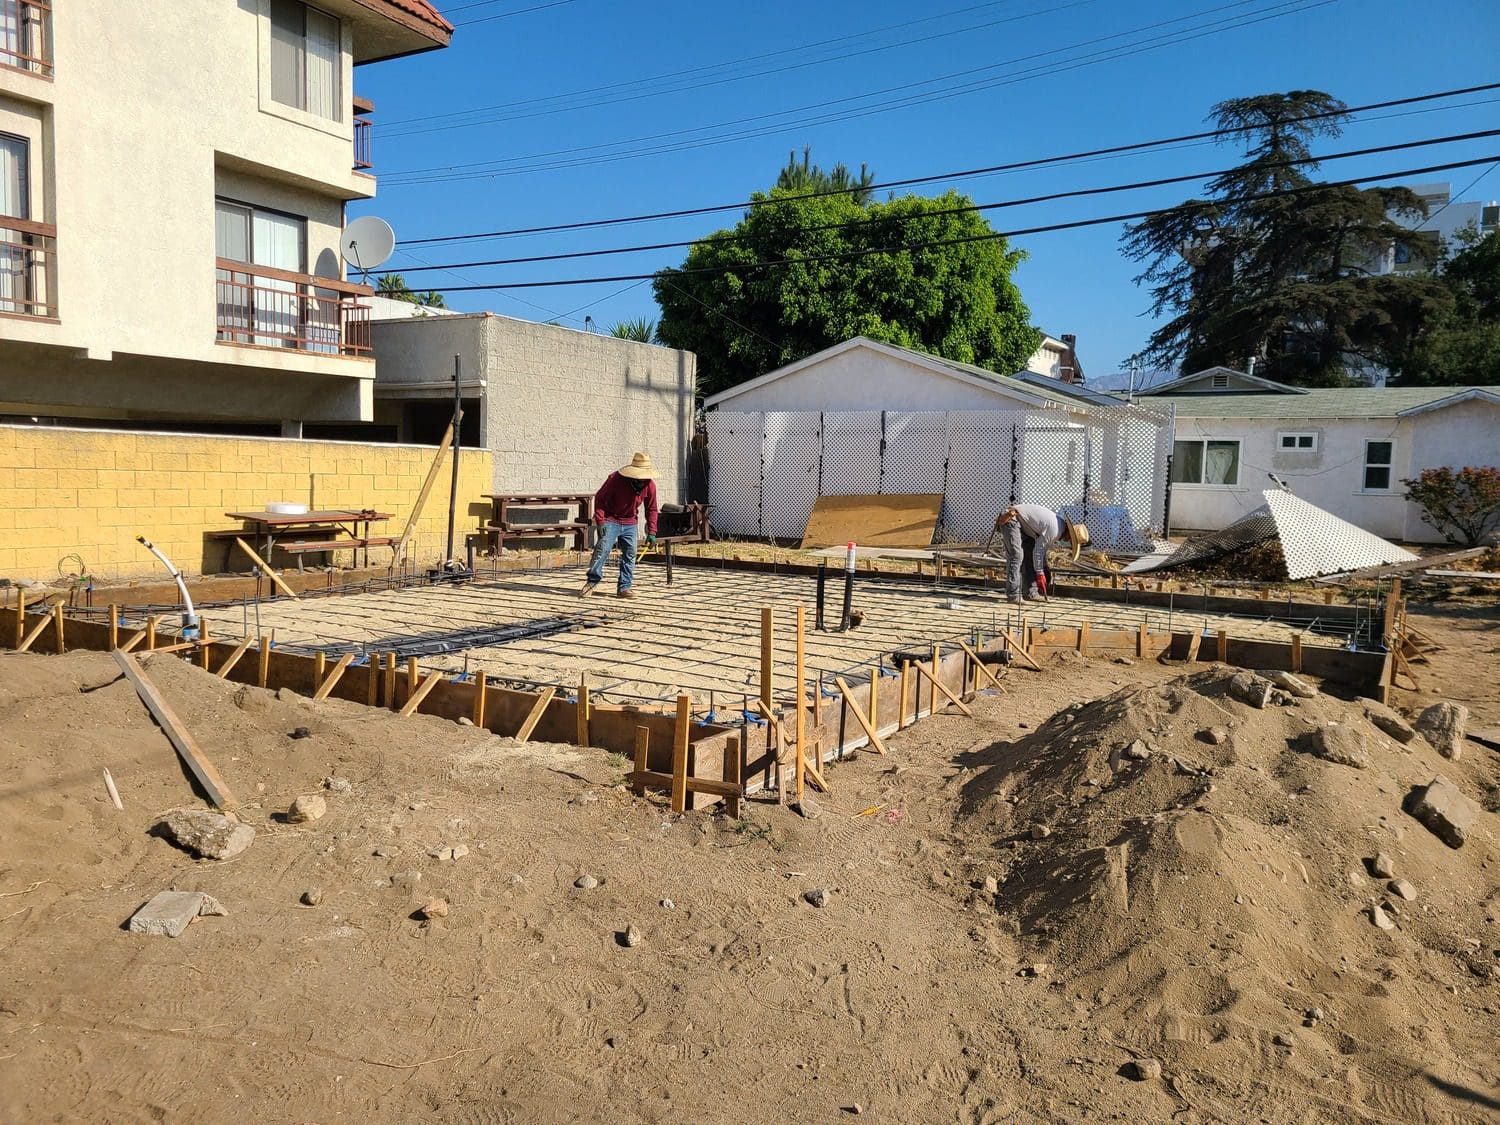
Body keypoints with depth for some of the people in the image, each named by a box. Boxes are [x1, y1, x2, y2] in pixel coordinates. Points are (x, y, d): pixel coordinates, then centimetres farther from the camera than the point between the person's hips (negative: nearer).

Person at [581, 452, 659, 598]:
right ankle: (592, 581, -3)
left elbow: (651, 509, 2)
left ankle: (625, 587, 8)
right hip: (610, 520, -4)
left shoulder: (650, 485, -10)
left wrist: (651, 532, -3)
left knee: (630, 554, 1)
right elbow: (600, 499, -14)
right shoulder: (615, 479, -22)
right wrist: (600, 522, -21)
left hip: (630, 524, 4)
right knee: (602, 549, -15)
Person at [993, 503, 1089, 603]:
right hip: (1010, 518, -11)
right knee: (1016, 556, -16)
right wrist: (1040, 573, -10)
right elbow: (1038, 550, -18)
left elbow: (1043, 547, 17)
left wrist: (1045, 568, 18)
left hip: (1021, 524, 11)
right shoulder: (1055, 530, -23)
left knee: (1030, 555, 7)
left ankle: (1031, 593, 8)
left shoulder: (1060, 523, 7)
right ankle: (1013, 596, -16)